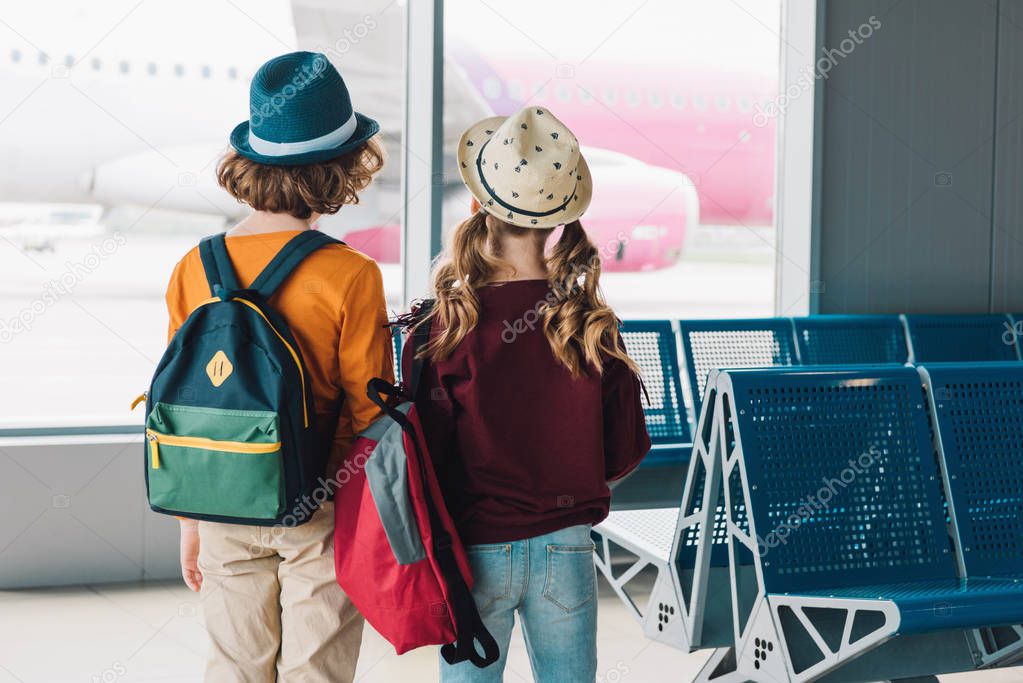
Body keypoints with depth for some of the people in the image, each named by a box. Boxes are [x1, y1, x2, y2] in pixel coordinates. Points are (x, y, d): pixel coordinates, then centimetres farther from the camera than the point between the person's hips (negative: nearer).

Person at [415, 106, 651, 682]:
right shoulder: (593, 326, -7)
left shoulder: (446, 328, -15)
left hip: (476, 549, -2)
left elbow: (428, 457, -12)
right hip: (565, 546, 2)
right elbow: (626, 452, 0)